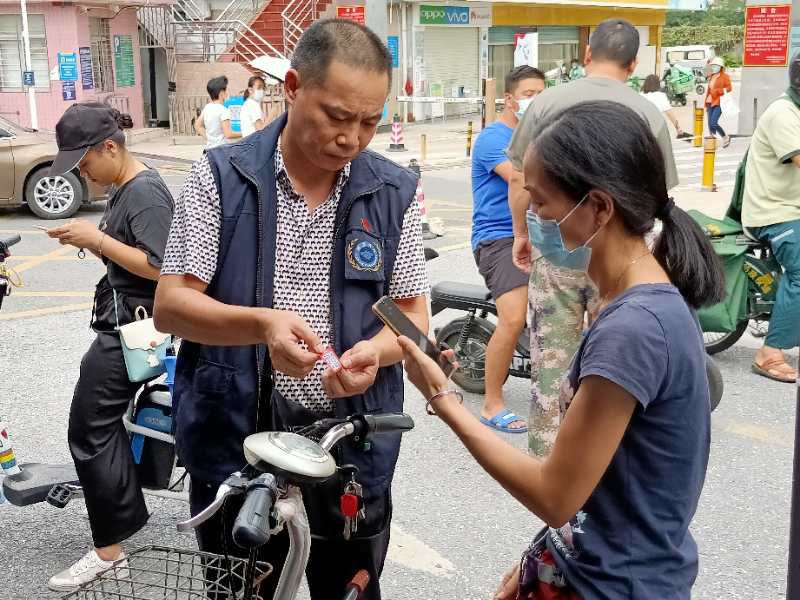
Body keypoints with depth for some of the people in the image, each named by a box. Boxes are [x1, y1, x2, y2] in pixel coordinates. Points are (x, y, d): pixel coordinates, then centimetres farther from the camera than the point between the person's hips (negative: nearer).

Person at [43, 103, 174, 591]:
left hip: (130, 326, -10)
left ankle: (110, 547, 2)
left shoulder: (146, 193, -18)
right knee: (106, 417, 19)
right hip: (124, 319, 10)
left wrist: (96, 239, -21)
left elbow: (161, 267, -24)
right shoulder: (123, 188, 11)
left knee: (90, 428, -6)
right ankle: (126, 511, 33)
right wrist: (88, 238, 1)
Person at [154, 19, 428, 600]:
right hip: (235, 437, -1)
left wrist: (374, 351, -21)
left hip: (353, 443, 2)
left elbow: (414, 318, 2)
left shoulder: (395, 193, -1)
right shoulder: (221, 177, -6)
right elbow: (170, 306, -8)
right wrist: (261, 324, -27)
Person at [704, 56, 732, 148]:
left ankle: (725, 137, 4)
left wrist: (717, 91, -17)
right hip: (710, 103, 7)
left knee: (713, 123, -17)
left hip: (719, 103, -7)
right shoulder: (711, 77, 17)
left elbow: (729, 88, -10)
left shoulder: (724, 76, -2)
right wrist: (706, 104, 18)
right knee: (710, 124, 3)